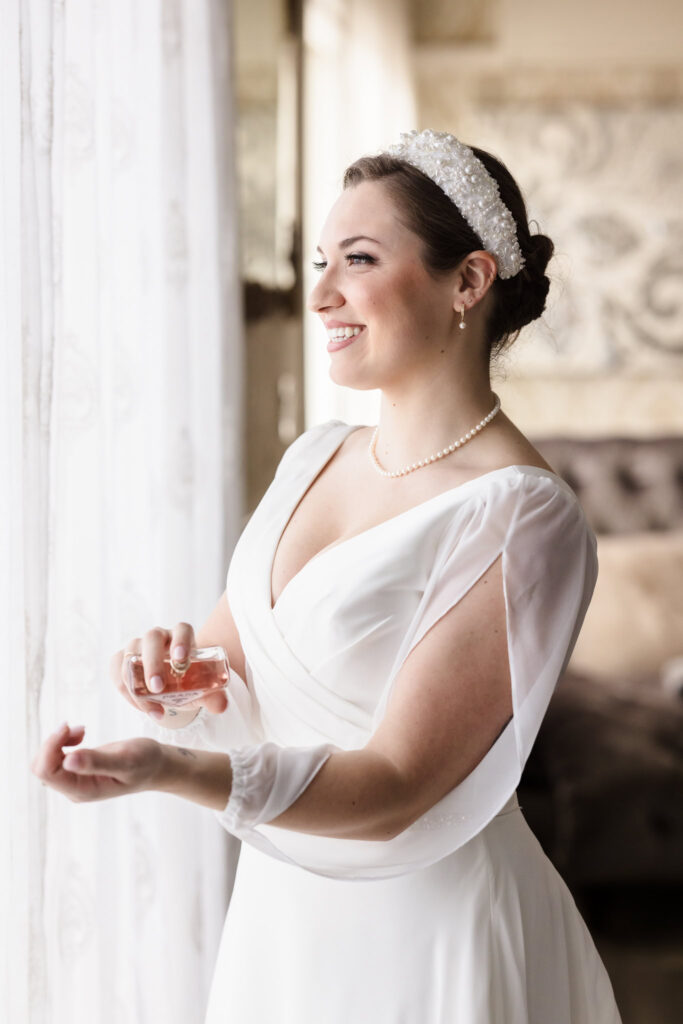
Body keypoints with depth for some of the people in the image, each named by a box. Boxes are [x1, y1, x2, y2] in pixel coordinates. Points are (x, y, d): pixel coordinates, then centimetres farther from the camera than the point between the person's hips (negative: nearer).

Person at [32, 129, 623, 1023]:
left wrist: (171, 770, -36)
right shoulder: (315, 458, 3)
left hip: (427, 943, -6)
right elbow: (232, 662, 7)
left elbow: (398, 785, -22)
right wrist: (178, 672, -16)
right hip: (282, 915, 6)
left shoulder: (517, 515, -20)